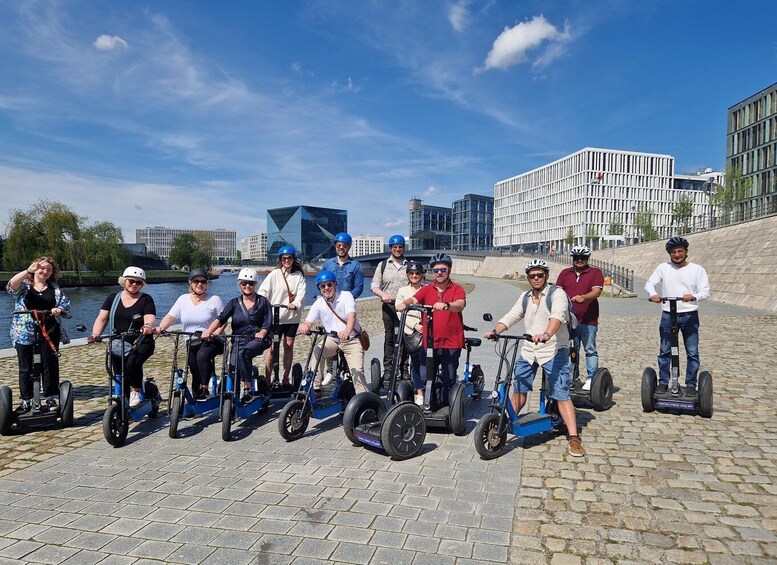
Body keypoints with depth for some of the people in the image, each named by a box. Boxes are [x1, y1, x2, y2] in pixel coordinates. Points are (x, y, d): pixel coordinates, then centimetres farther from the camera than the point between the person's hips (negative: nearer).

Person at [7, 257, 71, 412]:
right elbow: (11, 285, -19)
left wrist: (59, 310, -18)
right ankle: (26, 401, 13)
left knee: (50, 365, 4)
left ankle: (50, 398, 15)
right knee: (26, 368, 5)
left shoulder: (55, 289, 10)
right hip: (25, 333, -1)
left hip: (49, 332, 1)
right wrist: (28, 271, -33)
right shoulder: (24, 285, 3)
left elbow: (66, 305, 6)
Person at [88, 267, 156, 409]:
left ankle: (136, 391, -6)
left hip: (141, 344, -4)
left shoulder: (146, 299, -1)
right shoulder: (113, 297, 9)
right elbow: (102, 319, 4)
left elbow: (150, 318, -18)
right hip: (118, 345, 4)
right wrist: (95, 334, -15)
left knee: (132, 363, -31)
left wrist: (148, 325, -42)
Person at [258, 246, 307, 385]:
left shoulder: (299, 275, 8)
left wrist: (296, 304, -24)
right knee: (272, 347, -3)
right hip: (275, 316, -3)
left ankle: (286, 377, 18)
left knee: (289, 346, 8)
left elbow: (301, 292, -5)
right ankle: (267, 379, 3)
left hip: (292, 316, 3)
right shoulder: (274, 274, 1)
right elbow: (263, 292, -4)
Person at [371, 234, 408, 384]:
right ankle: (387, 369, 6)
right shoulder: (383, 265, 11)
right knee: (389, 337, 2)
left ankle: (404, 368, 8)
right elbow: (374, 285, 6)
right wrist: (383, 294, -13)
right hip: (389, 305, 0)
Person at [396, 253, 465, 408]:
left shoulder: (457, 289, 2)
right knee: (423, 378, 0)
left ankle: (444, 405, 21)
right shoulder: (426, 290, 10)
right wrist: (404, 303, -30)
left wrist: (446, 305, -40)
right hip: (429, 343, 2)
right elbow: (413, 299, -7)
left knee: (448, 380, 7)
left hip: (451, 344, -1)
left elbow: (460, 305, -18)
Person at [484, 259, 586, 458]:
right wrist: (495, 331, -15)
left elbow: (557, 316, -26)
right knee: (518, 390, 10)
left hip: (554, 350, -5)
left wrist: (546, 335, -45)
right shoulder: (525, 298, 13)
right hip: (528, 350, 5)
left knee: (561, 394, -7)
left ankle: (574, 439, -3)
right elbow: (510, 317, 5)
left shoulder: (557, 294, -7)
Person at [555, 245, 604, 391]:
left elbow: (596, 291, -11)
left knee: (590, 350, 3)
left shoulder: (595, 273, 2)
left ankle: (591, 379, 11)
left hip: (588, 320, -3)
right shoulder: (565, 273, 13)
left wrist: (584, 297, -30)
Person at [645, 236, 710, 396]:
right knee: (664, 352, 7)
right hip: (668, 316, 1)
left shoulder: (697, 269, 2)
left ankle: (691, 384, 15)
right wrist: (653, 294, -24)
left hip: (689, 316, -1)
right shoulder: (663, 268, 5)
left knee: (693, 353, 3)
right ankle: (663, 383, 17)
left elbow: (705, 291, -5)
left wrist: (693, 296, -28)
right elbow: (650, 283, -1)